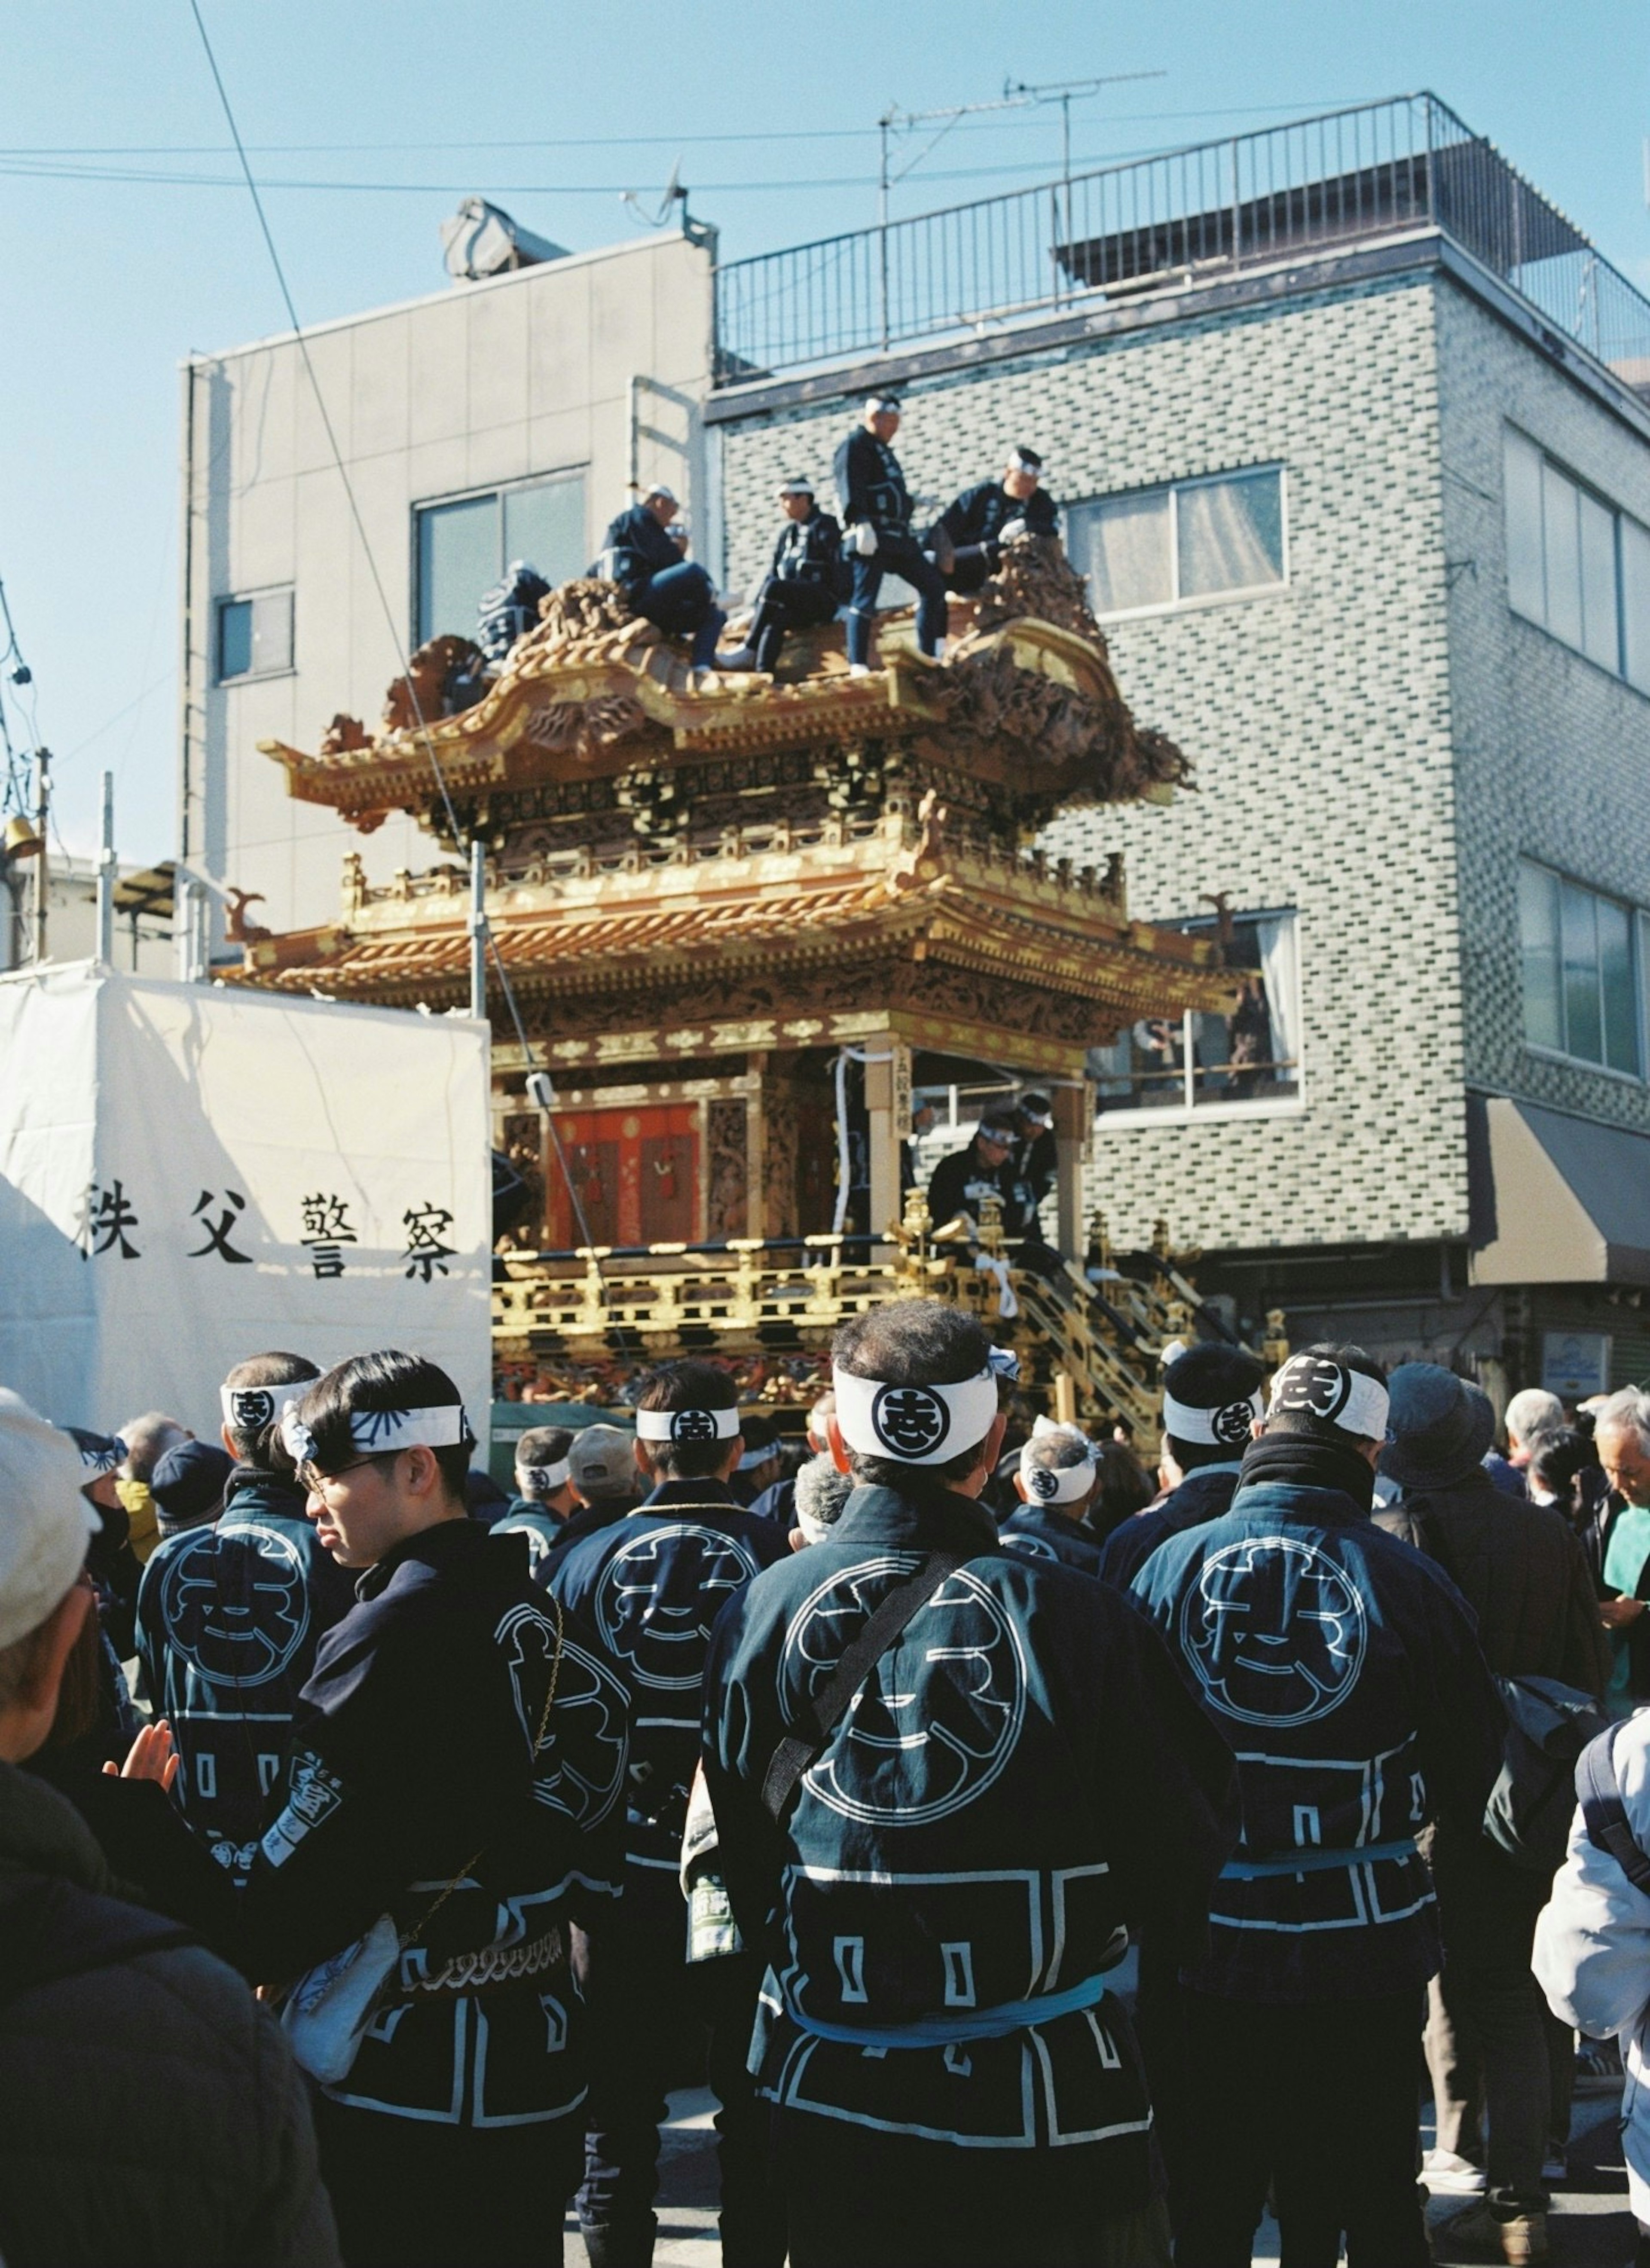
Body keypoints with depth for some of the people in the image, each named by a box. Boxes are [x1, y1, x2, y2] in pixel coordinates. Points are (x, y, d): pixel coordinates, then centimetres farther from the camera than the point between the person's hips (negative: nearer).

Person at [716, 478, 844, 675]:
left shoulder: (825, 527, -2)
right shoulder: (787, 533, 20)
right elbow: (773, 572, 18)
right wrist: (758, 610, 4)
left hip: (822, 601, -6)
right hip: (797, 608, 6)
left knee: (774, 588, -28)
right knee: (776, 618, -27)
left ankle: (748, 652, -25)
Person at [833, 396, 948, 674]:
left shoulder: (883, 451, 26)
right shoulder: (855, 445, -3)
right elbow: (851, 488, -17)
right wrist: (862, 524, -28)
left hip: (898, 536, 10)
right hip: (871, 536, -10)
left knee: (933, 585, 5)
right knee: (865, 599, -11)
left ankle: (929, 654, 8)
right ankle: (858, 667, -13)